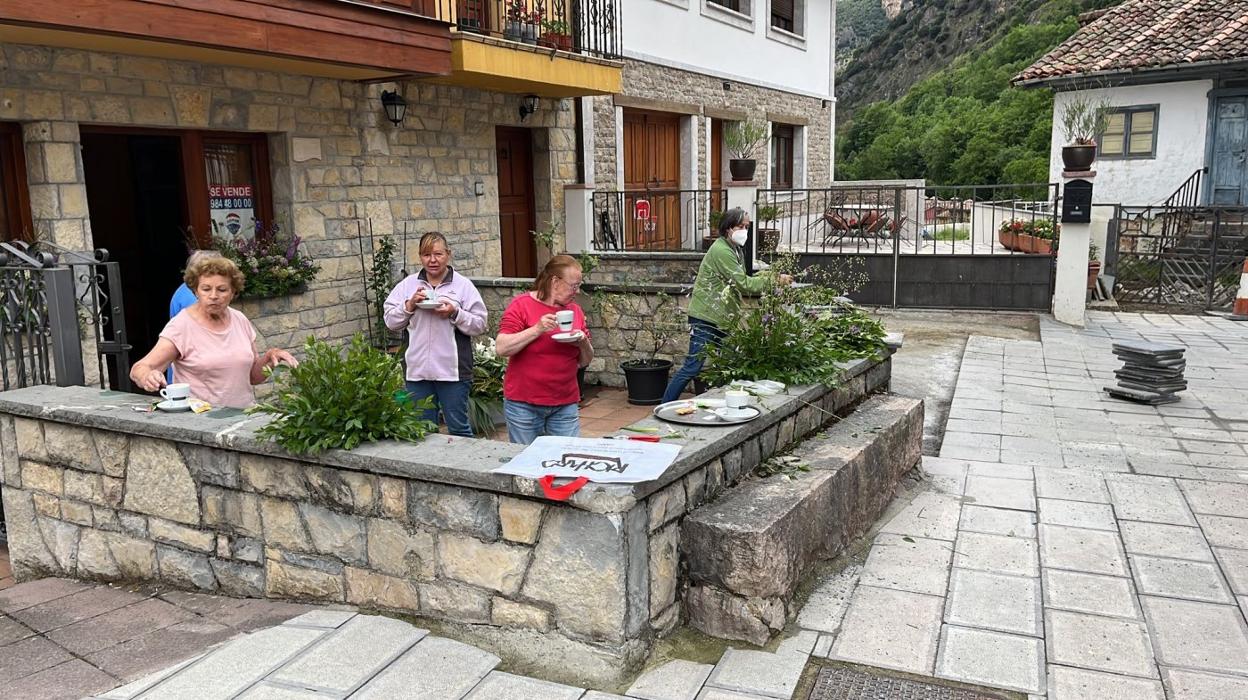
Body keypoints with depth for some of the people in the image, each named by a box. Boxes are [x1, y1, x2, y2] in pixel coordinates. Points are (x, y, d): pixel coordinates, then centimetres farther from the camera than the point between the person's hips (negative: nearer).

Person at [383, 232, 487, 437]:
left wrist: (455, 313, -18)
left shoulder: (463, 285, -2)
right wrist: (409, 305, -8)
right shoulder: (408, 285, 8)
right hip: (418, 370, 3)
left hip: (453, 370, -3)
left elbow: (480, 325, -3)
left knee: (458, 427, 6)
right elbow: (390, 322, 8)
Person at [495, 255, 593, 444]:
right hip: (523, 405, -3)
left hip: (565, 405, 4)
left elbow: (585, 361, 14)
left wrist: (583, 343, -7)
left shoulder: (575, 310, 9)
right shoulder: (522, 305, -4)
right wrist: (537, 329, -20)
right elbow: (501, 349, -12)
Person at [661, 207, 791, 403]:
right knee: (693, 367, -7)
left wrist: (763, 277, 0)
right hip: (705, 318, -10)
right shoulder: (721, 250, -17)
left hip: (722, 319, 10)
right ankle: (665, 407, 3)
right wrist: (773, 280, -17)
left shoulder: (735, 250, 14)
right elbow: (742, 283, -20)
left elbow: (740, 284, 14)